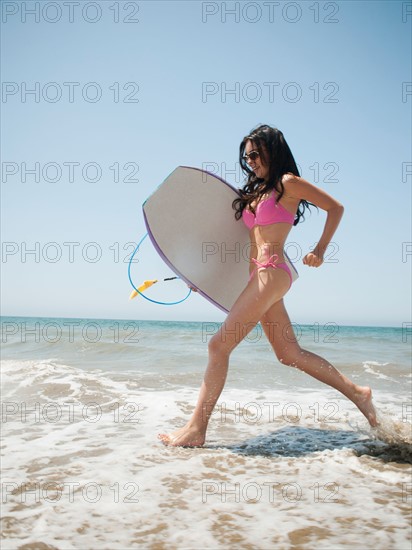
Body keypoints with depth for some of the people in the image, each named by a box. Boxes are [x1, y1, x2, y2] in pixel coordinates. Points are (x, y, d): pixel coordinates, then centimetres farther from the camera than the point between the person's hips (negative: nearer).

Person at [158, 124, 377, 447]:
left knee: (219, 345, -12)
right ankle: (356, 392, 21)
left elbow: (335, 208, 2)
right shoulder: (256, 190, 22)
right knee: (290, 354, 10)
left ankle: (196, 431, -7)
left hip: (271, 273, -9)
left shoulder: (288, 183, -1)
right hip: (260, 275, 9)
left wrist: (320, 251, -2)